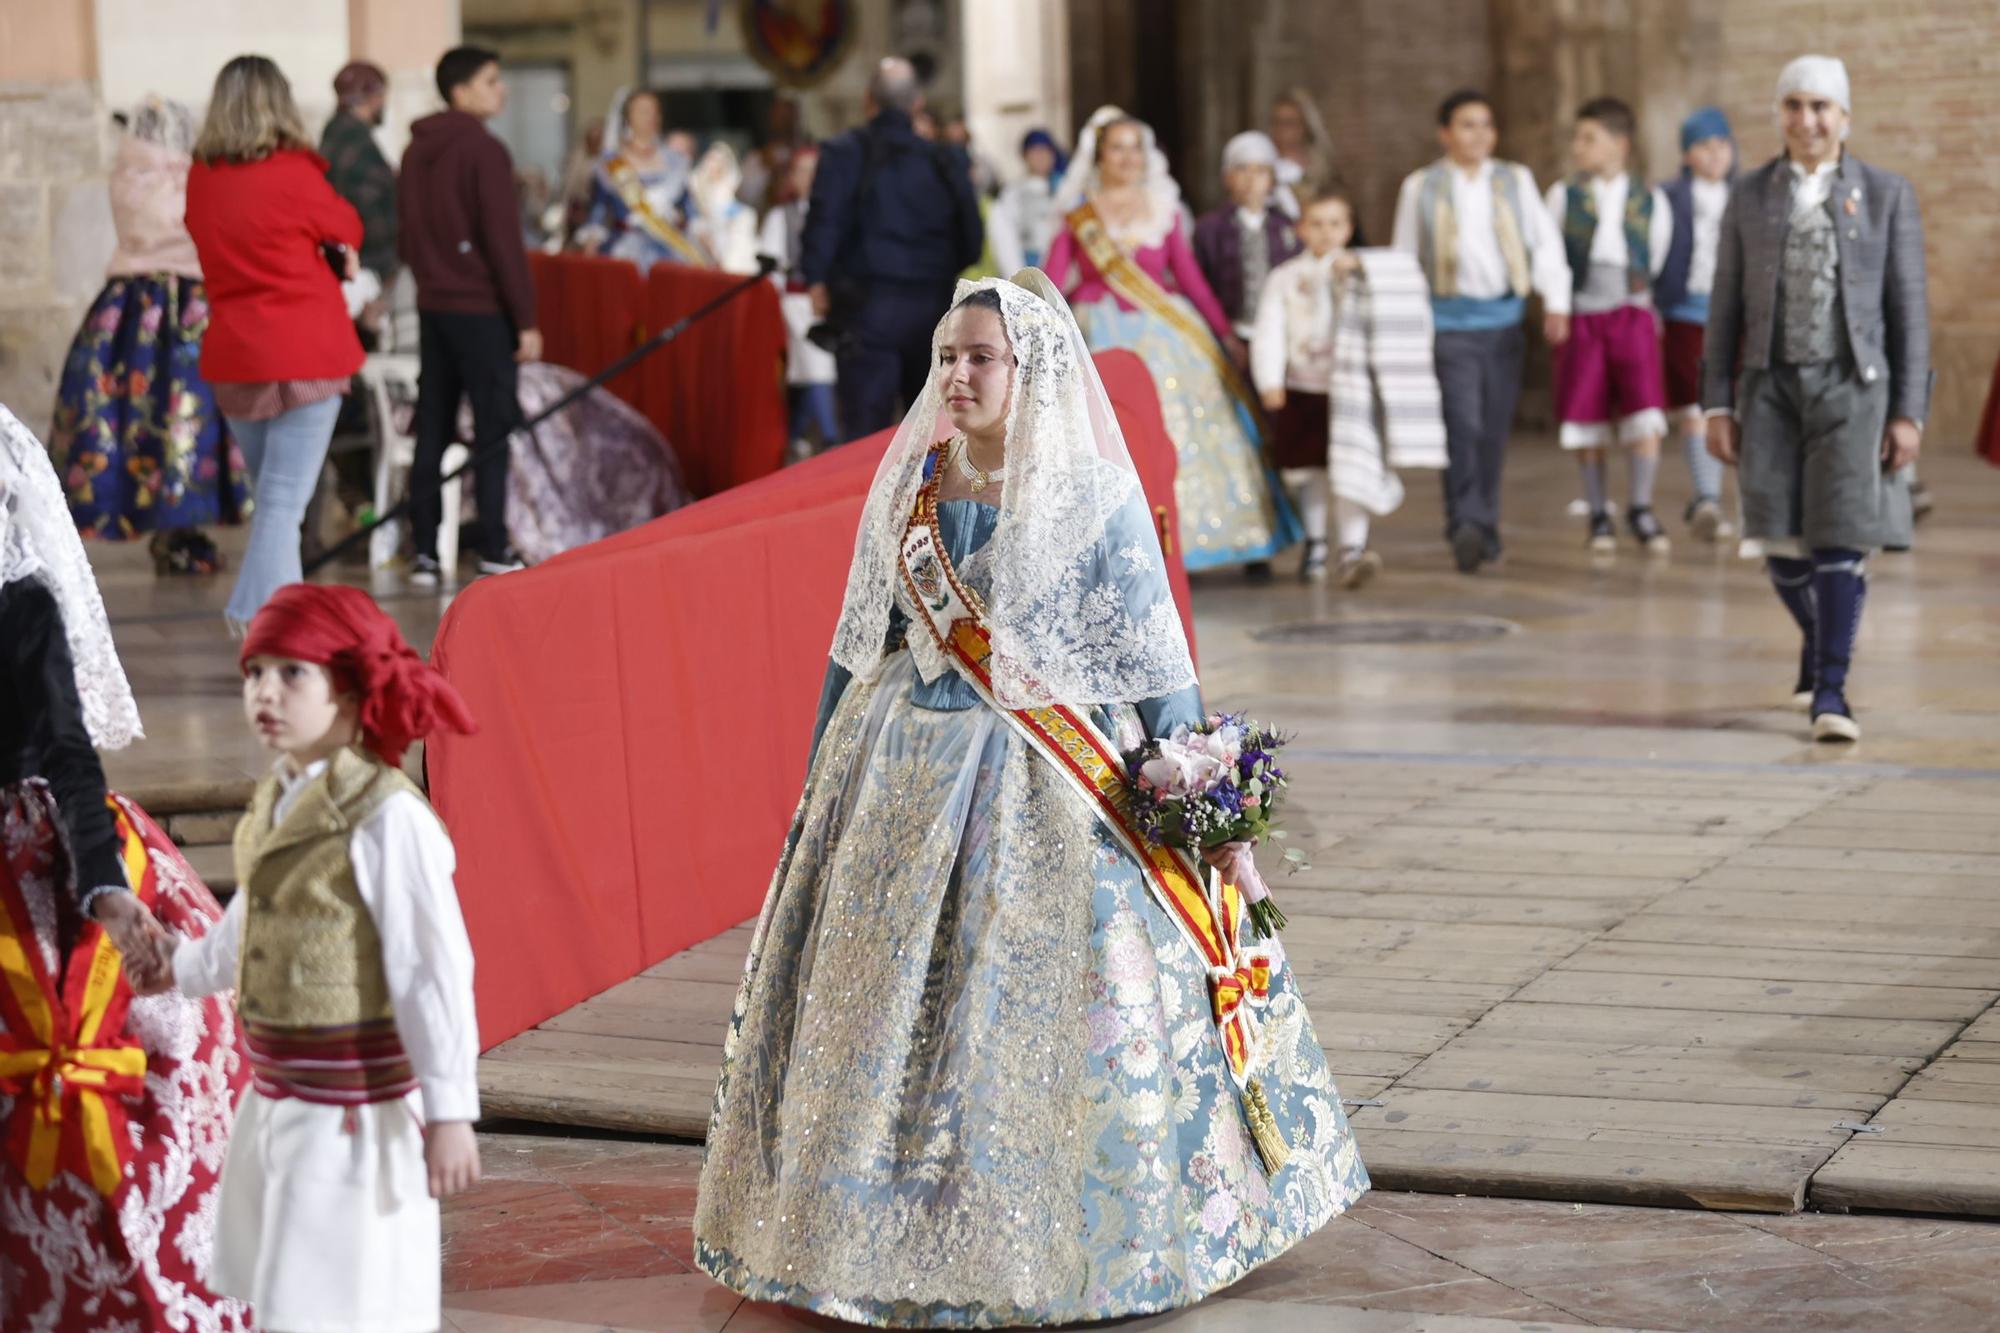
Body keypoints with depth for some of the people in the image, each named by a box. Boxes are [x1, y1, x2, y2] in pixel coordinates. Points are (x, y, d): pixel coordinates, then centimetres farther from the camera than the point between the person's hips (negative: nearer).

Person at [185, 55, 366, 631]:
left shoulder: (199, 178, 2)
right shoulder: (293, 173, -13)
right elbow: (346, 227, 2)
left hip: (232, 354, 6)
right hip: (305, 355, -6)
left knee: (271, 493, 19)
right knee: (285, 502, -6)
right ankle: (263, 621, -12)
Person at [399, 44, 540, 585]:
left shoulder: (417, 152, 11)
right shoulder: (484, 151, -12)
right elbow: (503, 242, -15)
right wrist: (526, 319, -12)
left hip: (432, 306, 7)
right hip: (482, 309, -7)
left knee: (432, 428, 8)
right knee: (494, 429, -2)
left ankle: (423, 551, 8)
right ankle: (493, 551, -2)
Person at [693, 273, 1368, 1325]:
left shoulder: (1091, 496, -8)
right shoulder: (907, 487, 5)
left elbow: (1153, 660, -5)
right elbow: (858, 646, 13)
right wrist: (824, 775, 14)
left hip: (1048, 795, -4)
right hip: (904, 780, 5)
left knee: (1043, 1016, -2)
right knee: (885, 1000, 8)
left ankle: (1055, 1242, 12)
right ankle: (889, 1230, 21)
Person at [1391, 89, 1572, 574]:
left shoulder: (1515, 180, 10)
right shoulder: (1421, 187, 5)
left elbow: (1546, 242, 6)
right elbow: (1404, 259, 11)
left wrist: (1556, 302, -9)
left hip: (1502, 316, 3)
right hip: (1449, 319, -3)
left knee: (1495, 429, 6)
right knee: (1463, 423, -17)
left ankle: (1485, 525, 18)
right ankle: (1465, 523, -21)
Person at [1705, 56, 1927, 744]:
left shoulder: (1886, 195, 0)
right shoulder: (1749, 196, 6)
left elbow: (1909, 308, -1)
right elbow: (1726, 307, 7)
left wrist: (1909, 414, -7)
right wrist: (1717, 406, 0)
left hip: (1852, 387, -2)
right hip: (1771, 387, 2)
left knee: (1840, 538, -11)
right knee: (1783, 544, 3)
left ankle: (1829, 693, -6)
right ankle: (1819, 639, 33)